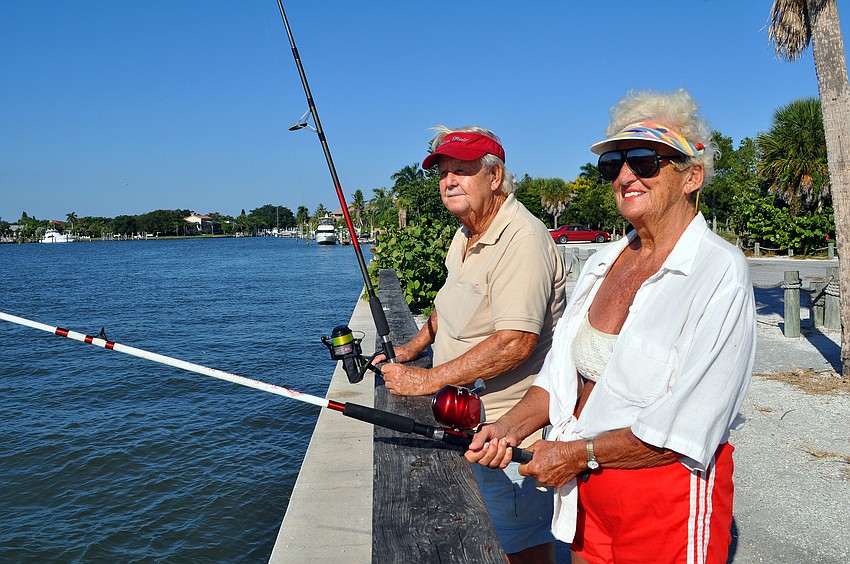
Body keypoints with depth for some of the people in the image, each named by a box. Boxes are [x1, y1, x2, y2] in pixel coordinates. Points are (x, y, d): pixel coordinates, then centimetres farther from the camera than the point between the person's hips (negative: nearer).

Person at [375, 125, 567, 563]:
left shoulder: (522, 240, -23)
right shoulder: (465, 235, 10)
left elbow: (515, 342, -31)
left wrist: (427, 380, -24)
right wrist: (410, 349, 15)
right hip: (472, 416, 9)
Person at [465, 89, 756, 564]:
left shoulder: (720, 273, -17)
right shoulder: (603, 262, 5)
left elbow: (685, 429, -22)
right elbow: (563, 370, 8)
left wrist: (581, 453, -16)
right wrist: (510, 428, -7)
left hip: (670, 492, -6)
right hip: (586, 488, 6)